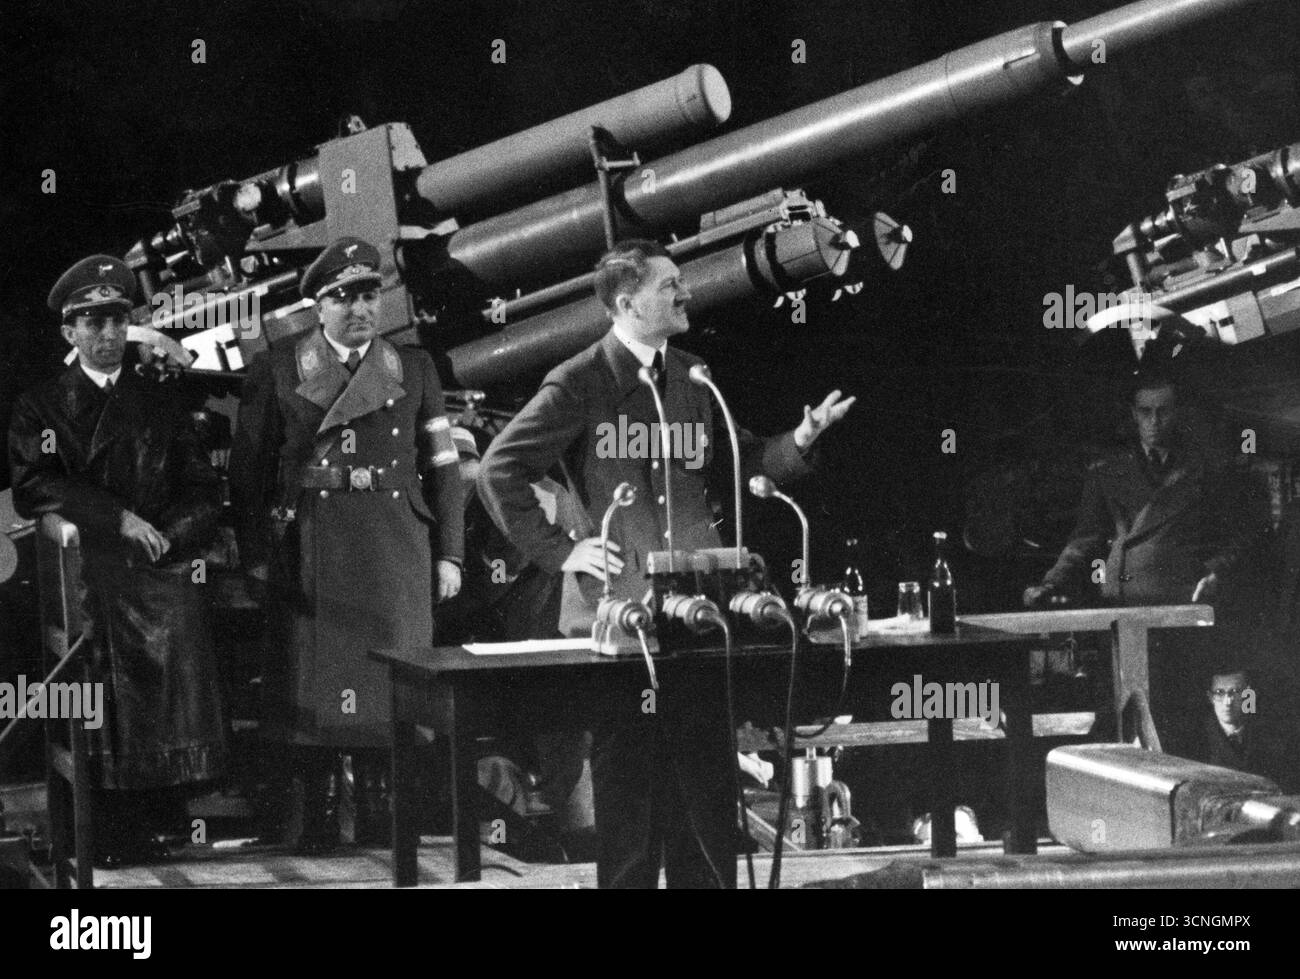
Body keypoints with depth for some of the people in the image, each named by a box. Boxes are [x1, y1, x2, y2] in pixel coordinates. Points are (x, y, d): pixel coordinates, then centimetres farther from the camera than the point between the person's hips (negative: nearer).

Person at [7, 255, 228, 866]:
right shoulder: (40, 408, 10)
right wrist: (120, 520, -12)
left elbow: (202, 492, 14)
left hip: (163, 582, 2)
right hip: (84, 583, -2)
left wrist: (164, 536, -6)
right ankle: (108, 840, -6)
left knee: (172, 717, -8)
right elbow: (34, 488, -6)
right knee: (98, 721, -10)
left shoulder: (159, 404, 19)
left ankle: (163, 831, -2)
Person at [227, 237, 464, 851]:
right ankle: (313, 817, 6)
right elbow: (249, 470, 3)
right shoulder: (276, 372, 4)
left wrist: (449, 554, 3)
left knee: (389, 681, 1)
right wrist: (254, 555, -4)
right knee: (312, 682, -1)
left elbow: (442, 468, 8)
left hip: (395, 556, 1)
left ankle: (379, 816, 9)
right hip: (309, 557, -1)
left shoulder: (413, 370, 9)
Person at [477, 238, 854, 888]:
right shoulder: (579, 383, -5)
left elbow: (736, 462, 21)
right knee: (627, 779, 1)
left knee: (706, 774, 7)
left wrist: (797, 442, 3)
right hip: (617, 609, -5)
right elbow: (499, 471, -5)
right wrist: (558, 550, -8)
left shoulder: (693, 378, 13)